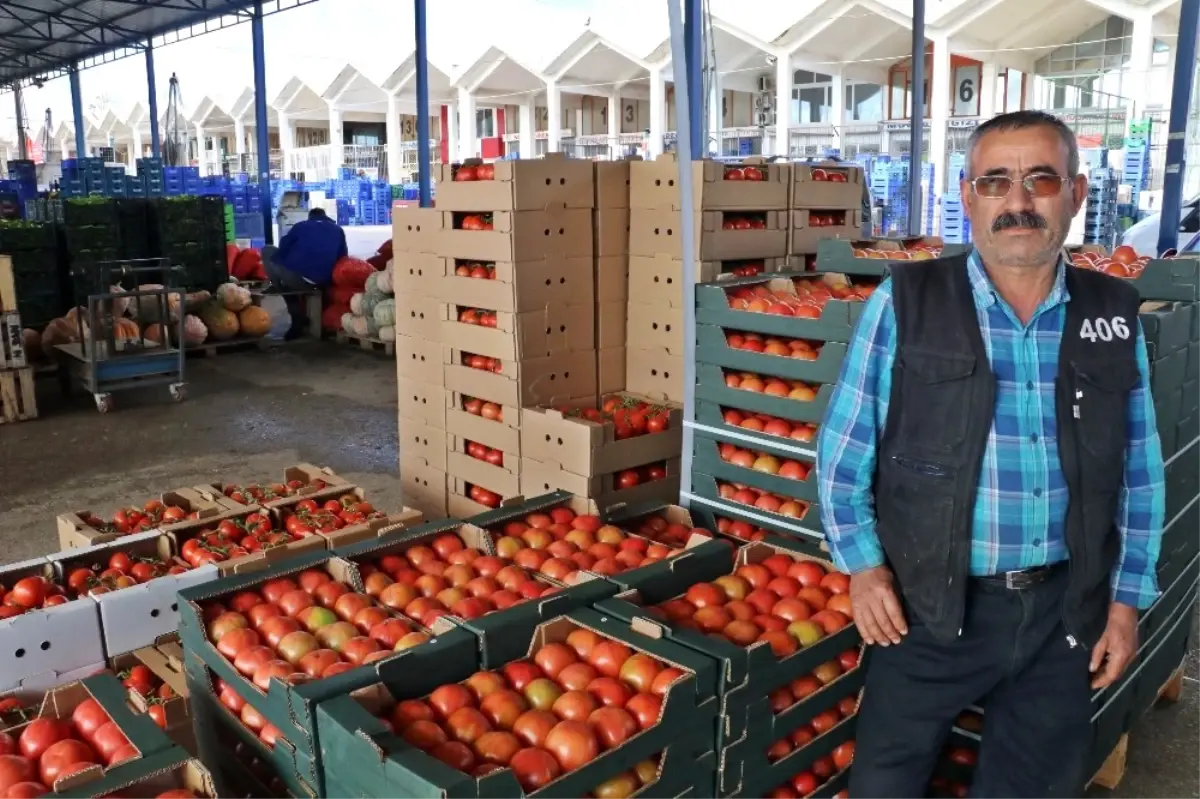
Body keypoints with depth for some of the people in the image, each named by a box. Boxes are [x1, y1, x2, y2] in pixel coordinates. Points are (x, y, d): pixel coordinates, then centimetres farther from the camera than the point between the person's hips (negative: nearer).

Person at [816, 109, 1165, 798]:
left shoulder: (1114, 315, 0)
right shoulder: (905, 303, -10)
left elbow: (1140, 471, 7)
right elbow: (844, 446, -4)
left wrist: (1128, 597, 6)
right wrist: (863, 565, -8)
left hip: (1065, 611, 3)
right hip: (930, 606, -3)